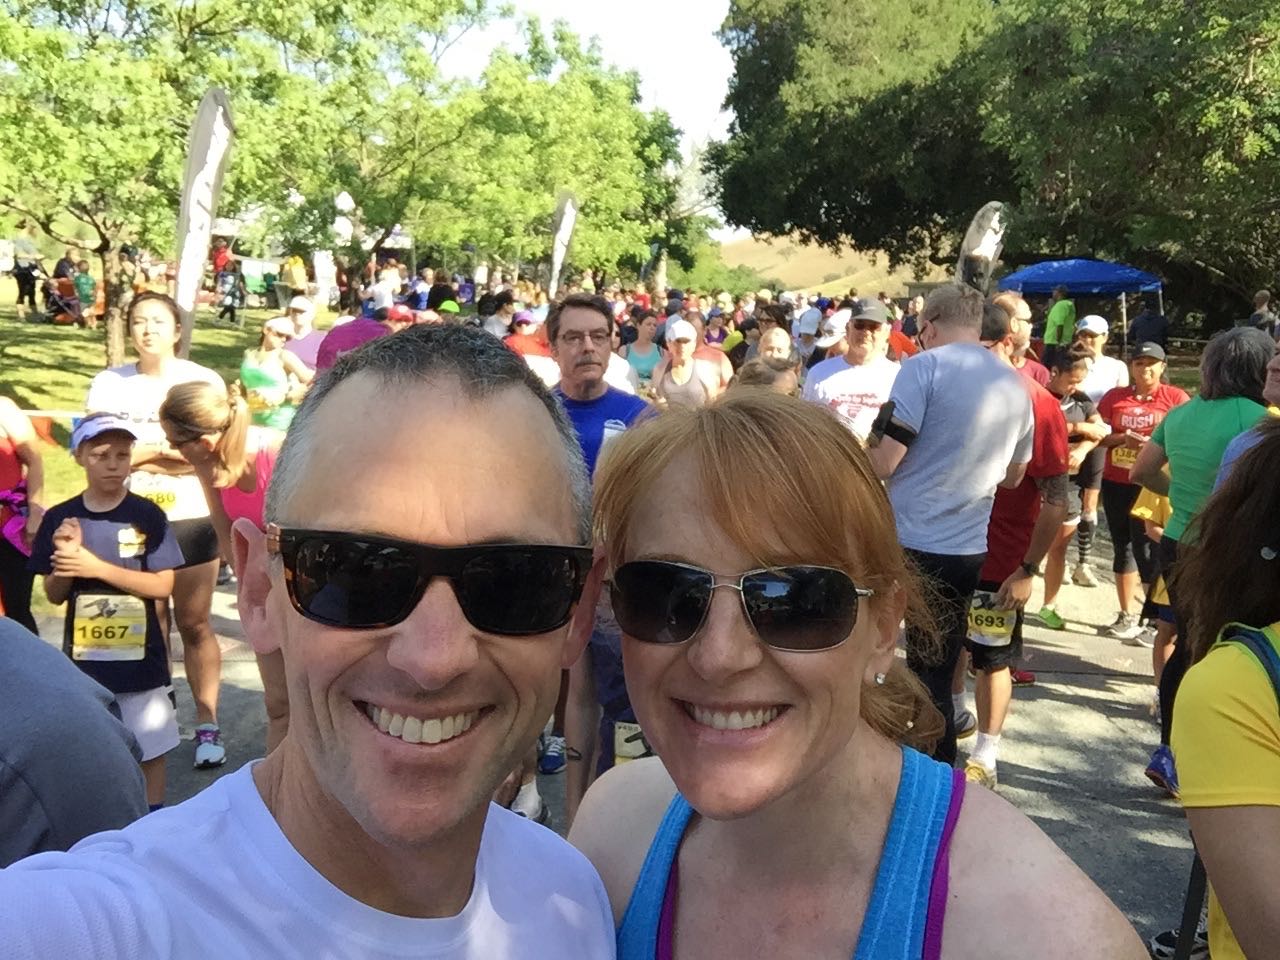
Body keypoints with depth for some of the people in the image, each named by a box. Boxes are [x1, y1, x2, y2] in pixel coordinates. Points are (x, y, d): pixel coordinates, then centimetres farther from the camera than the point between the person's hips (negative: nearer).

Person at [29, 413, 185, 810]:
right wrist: (66, 560, -18)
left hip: (141, 658, -2)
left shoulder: (148, 516, -9)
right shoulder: (60, 519, -2)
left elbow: (162, 585, -12)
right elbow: (54, 595, 2)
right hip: (83, 659, 2)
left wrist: (98, 567, -20)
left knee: (151, 747, 9)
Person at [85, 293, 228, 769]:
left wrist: (140, 455, -14)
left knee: (194, 624, 3)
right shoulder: (109, 383, 3)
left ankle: (207, 722, 11)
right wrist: (170, 450, -13)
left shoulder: (203, 381, -3)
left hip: (190, 520, -2)